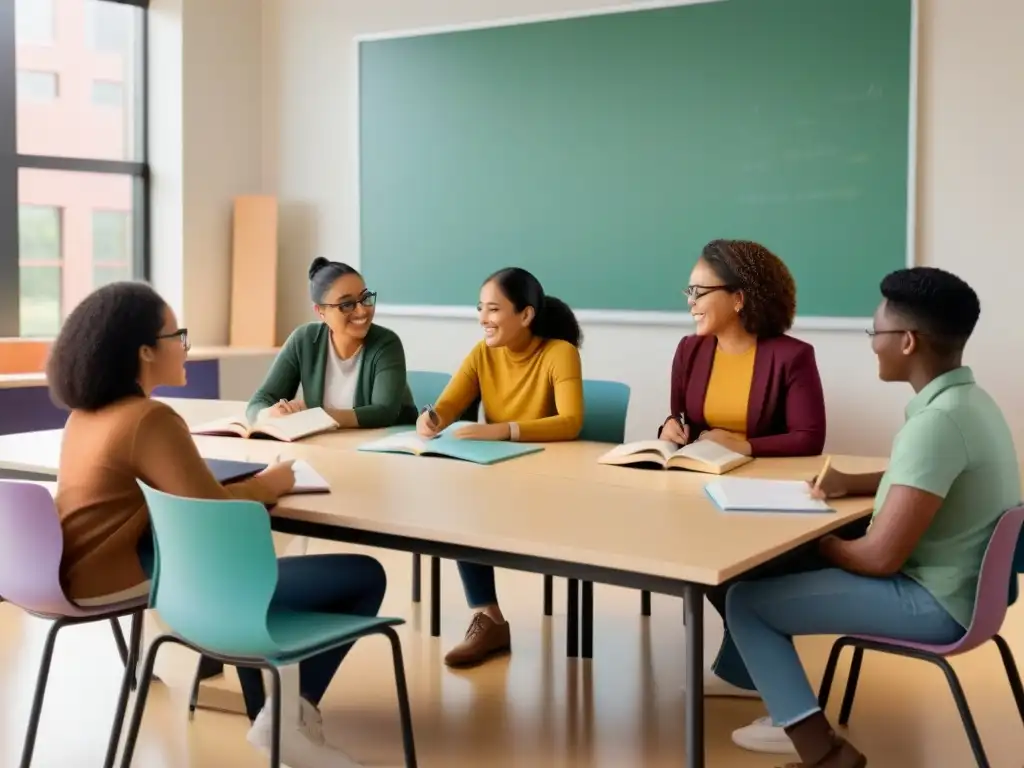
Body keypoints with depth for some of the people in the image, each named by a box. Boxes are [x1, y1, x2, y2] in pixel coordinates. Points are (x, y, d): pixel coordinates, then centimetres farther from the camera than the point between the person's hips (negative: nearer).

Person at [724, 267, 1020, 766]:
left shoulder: (935, 423, -27)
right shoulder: (969, 400, 3)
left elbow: (880, 557, -27)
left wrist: (823, 547, -6)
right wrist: (854, 484, 10)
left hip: (935, 602, -10)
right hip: (962, 583, 10)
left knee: (746, 600, -7)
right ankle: (796, 716, 24)